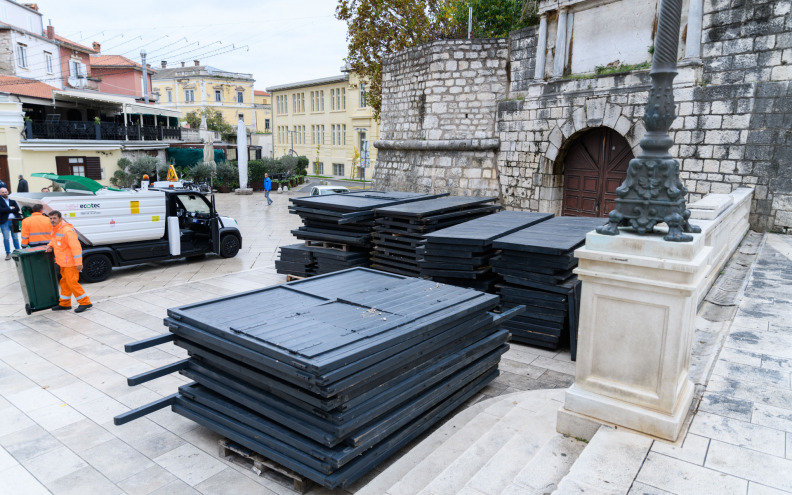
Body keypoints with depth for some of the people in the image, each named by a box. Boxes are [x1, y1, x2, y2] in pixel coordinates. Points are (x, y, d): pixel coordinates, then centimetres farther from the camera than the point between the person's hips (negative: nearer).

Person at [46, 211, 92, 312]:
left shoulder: (67, 230, -21)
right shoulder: (55, 230, 11)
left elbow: (75, 247, -25)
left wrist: (78, 263, -27)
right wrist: (50, 245, 11)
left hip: (70, 263, -10)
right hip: (63, 262, 10)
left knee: (72, 283, -8)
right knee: (64, 282, 17)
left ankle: (85, 302, 1)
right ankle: (64, 304, 28)